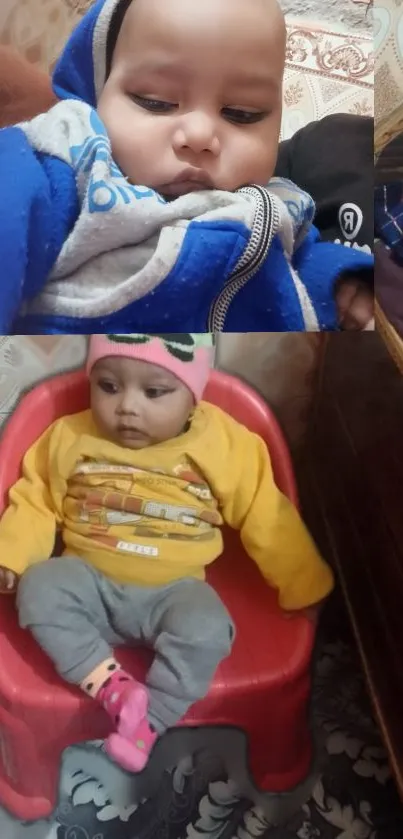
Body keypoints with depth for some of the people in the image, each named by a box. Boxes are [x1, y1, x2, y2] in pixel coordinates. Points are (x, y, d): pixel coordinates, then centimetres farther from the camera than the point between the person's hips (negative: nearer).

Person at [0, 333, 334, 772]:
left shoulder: (224, 445, -9)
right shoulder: (70, 438, -3)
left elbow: (267, 518, -3)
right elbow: (36, 501, 6)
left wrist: (304, 585, 0)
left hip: (173, 590, -1)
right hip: (88, 579, 2)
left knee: (206, 629, -28)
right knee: (37, 588, -24)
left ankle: (148, 720, -13)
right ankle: (108, 682, -21)